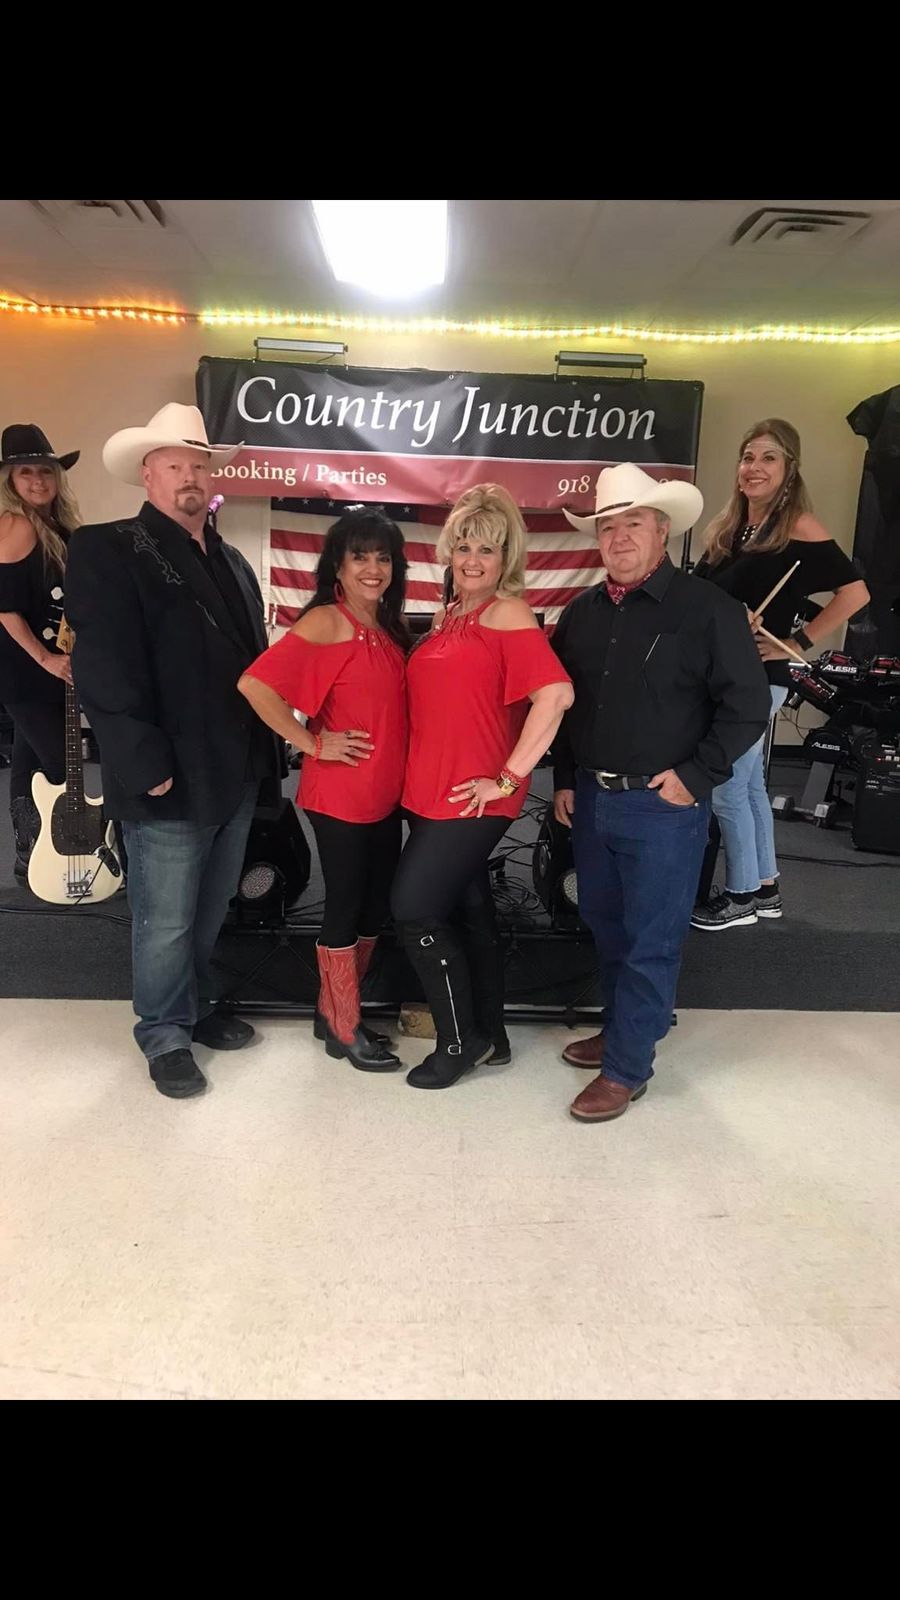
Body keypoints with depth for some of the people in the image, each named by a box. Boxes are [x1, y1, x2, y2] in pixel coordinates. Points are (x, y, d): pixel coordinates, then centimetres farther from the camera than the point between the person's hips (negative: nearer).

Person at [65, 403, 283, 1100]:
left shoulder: (231, 561, 16)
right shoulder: (108, 551, -8)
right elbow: (105, 675, -17)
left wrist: (263, 752, 12)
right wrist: (148, 768, -20)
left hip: (237, 777, 7)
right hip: (171, 784, -7)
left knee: (210, 912, 21)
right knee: (166, 923, 6)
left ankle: (198, 1006, 40)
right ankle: (165, 1035, 26)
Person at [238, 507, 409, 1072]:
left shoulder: (389, 628, 11)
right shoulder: (327, 621, -12)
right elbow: (256, 684, -23)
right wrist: (312, 742, -16)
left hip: (386, 792, 8)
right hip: (340, 793, -8)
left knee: (376, 906, 15)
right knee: (345, 906, 4)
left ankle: (333, 1010, 32)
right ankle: (346, 1030, 20)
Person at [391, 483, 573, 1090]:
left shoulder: (508, 613, -12)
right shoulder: (448, 616, 14)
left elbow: (556, 693, -25)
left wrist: (510, 776, -20)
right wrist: (422, 779, 13)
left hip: (474, 798, -8)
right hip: (433, 791, 8)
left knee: (415, 908, -6)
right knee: (470, 910, 16)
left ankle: (460, 1041, 13)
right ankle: (490, 1033, 32)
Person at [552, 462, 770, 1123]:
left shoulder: (708, 608, -8)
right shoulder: (581, 613, 9)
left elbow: (747, 704, -10)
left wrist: (695, 777, -13)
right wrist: (565, 780, 11)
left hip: (664, 806, -6)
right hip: (591, 800, 6)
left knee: (651, 943, 3)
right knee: (607, 929, 19)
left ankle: (628, 1067, 16)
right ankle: (625, 1025, 39)